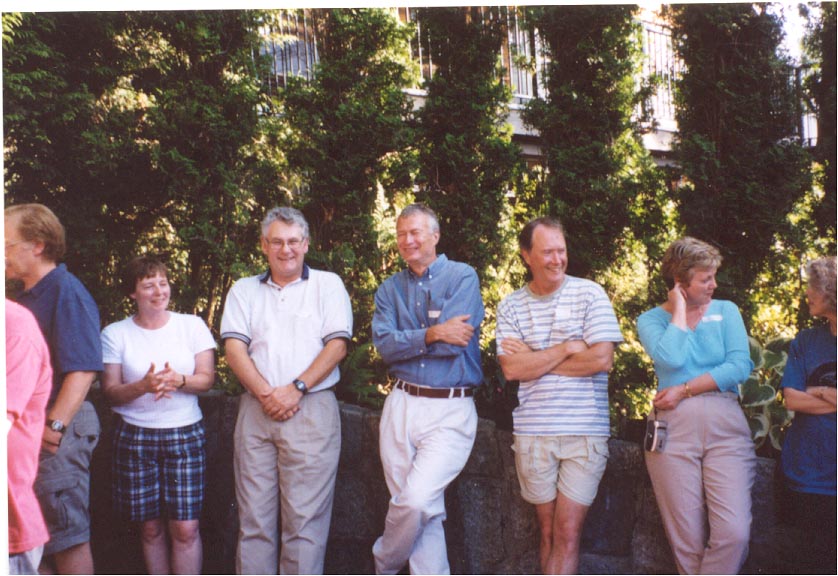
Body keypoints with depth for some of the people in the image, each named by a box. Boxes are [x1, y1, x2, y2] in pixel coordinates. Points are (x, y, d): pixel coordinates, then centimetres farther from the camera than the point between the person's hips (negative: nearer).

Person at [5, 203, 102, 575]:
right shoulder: (26, 297, 17)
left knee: (68, 535, -2)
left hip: (59, 429, -10)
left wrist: (55, 425, -24)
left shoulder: (66, 291, -12)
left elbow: (83, 368, -20)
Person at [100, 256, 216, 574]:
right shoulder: (115, 334, 3)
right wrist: (144, 386, -20)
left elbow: (206, 378, 1)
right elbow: (110, 391, 0)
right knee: (150, 527, 7)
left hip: (185, 434, 0)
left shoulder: (192, 325, 4)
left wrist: (178, 380, -20)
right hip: (135, 436, 0)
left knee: (185, 527, -4)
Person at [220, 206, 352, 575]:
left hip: (311, 409, -2)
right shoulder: (244, 290, 16)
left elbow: (337, 345, 0)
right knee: (253, 516, 4)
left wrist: (297, 388, -11)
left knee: (305, 515, -3)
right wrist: (266, 393, -9)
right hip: (255, 410, 3)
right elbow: (234, 348, 5)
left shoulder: (328, 285, 9)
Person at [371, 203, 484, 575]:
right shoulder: (390, 289, 12)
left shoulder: (462, 277, -2)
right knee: (424, 511, 7)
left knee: (418, 500, -14)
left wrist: (405, 341, -5)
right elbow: (384, 344, -4)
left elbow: (453, 342, -15)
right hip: (401, 405, 5)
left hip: (452, 409, -4)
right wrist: (431, 334, -17)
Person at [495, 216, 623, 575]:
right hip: (533, 432, 2)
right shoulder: (510, 306, 5)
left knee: (567, 532, -2)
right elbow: (511, 369, -6)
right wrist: (566, 348, -11)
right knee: (547, 529, 11)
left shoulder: (590, 294, 0)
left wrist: (533, 359, -7)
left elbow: (601, 358, -11)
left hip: (585, 431, -2)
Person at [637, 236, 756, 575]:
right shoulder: (651, 319, 7)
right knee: (687, 541, 0)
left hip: (726, 425, 1)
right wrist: (679, 308, -3)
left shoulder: (726, 311, 12)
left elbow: (740, 366, -3)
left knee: (734, 533, -12)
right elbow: (670, 359, -14)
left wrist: (684, 390, -8)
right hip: (673, 429, -1)